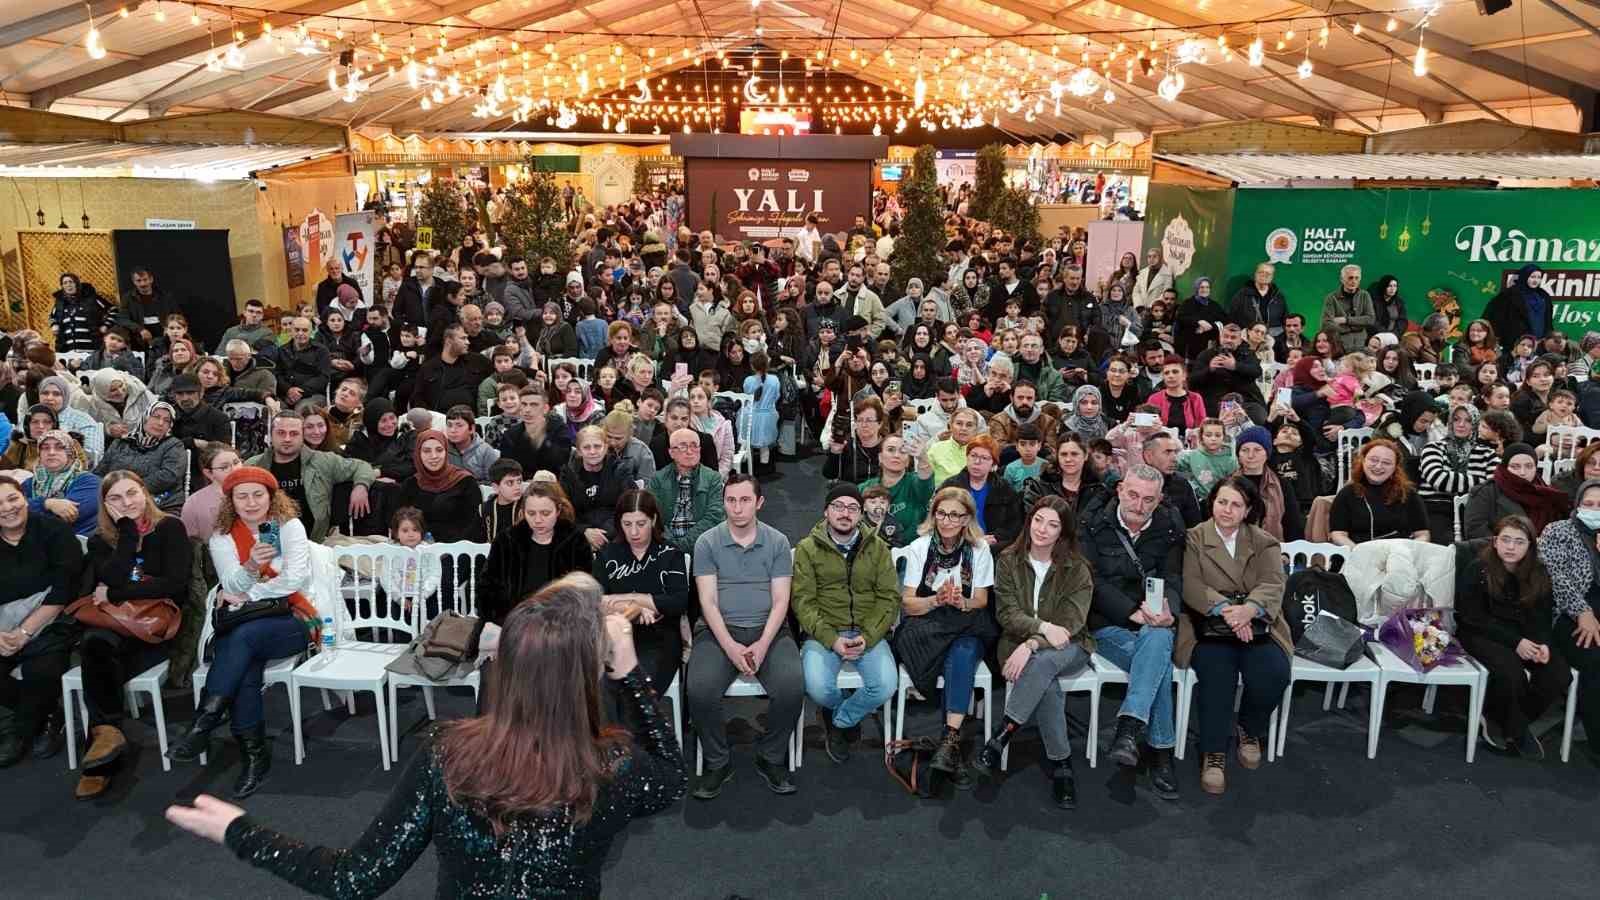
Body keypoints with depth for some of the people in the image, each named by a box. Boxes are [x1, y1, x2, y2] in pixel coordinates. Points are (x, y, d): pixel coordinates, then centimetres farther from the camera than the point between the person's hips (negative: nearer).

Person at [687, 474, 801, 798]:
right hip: (719, 630, 0)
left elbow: (780, 602, 1)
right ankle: (717, 763, -2)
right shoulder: (707, 543, 4)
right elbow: (708, 602, -2)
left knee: (792, 686, -26)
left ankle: (772, 758, 0)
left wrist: (762, 645, -15)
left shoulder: (778, 542, 6)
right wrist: (731, 647, -17)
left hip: (768, 629, 1)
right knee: (699, 689, -28)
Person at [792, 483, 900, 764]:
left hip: (868, 633, 2)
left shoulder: (878, 548, 7)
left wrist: (867, 637, -13)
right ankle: (849, 716, 11)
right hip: (823, 633, -2)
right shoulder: (807, 548, 2)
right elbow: (803, 601, -4)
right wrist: (832, 639, -18)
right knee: (817, 687, -28)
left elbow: (889, 597, 2)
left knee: (886, 685, -24)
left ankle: (839, 721, 8)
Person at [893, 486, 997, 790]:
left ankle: (949, 741, -39)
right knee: (962, 656, -33)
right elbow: (908, 604, 0)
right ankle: (954, 742, -28)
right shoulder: (919, 548, 2)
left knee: (964, 651, -35)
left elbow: (981, 602, 6)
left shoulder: (979, 549, 4)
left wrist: (962, 602, -18)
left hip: (967, 631, 1)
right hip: (925, 630, -1)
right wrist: (937, 600, -20)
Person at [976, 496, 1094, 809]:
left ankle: (1002, 737, -28)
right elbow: (1007, 613, -5)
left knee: (1042, 662, -37)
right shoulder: (1009, 560, 1)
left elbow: (1071, 622, -12)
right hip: (1020, 643, 1)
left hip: (1067, 648, -1)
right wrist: (1043, 627, -23)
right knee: (1048, 685, -33)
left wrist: (1032, 645, -27)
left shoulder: (1077, 569, -3)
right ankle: (1060, 763, -20)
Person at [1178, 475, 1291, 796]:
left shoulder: (1265, 542, 14)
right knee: (1217, 676, -30)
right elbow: (1191, 586, -5)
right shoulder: (1194, 539, 8)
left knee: (1274, 674, -25)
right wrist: (1225, 609, -23)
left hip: (1255, 625, 2)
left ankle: (1249, 729, 6)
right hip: (1208, 626, -2)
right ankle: (1213, 752, -15)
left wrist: (1247, 610, -24)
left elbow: (1273, 585, -2)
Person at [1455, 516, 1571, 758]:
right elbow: (1473, 617, -12)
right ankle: (1516, 730, -3)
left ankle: (1511, 722, 1)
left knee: (1560, 674, -20)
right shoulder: (1478, 569, -10)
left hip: (1524, 636, 5)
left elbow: (1542, 617, 7)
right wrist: (1514, 641, -22)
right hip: (1481, 634, -5)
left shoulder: (1539, 574, 4)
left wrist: (1543, 643, -15)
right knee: (1511, 671, -33)